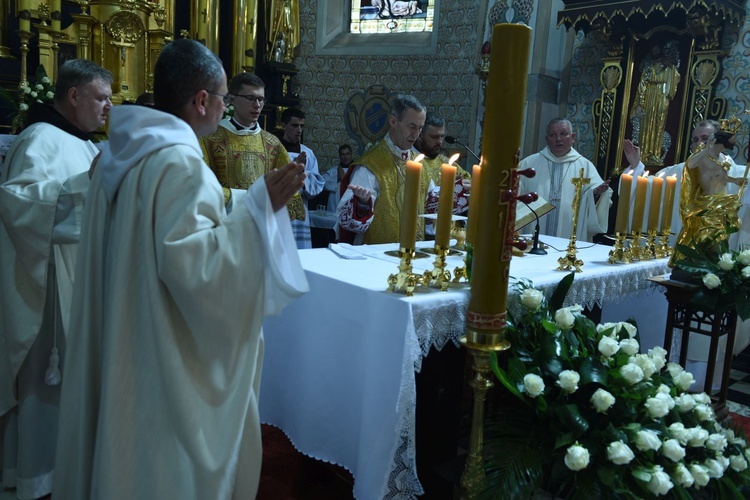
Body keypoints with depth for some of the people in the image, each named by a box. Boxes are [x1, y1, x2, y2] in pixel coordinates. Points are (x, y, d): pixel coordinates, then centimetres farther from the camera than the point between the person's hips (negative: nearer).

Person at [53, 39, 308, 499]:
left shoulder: (121, 155, 6)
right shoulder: (181, 163, -22)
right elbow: (191, 263, -30)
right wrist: (260, 205, -26)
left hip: (125, 346, 9)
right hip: (171, 358, -9)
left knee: (128, 438, 23)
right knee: (176, 463, 8)